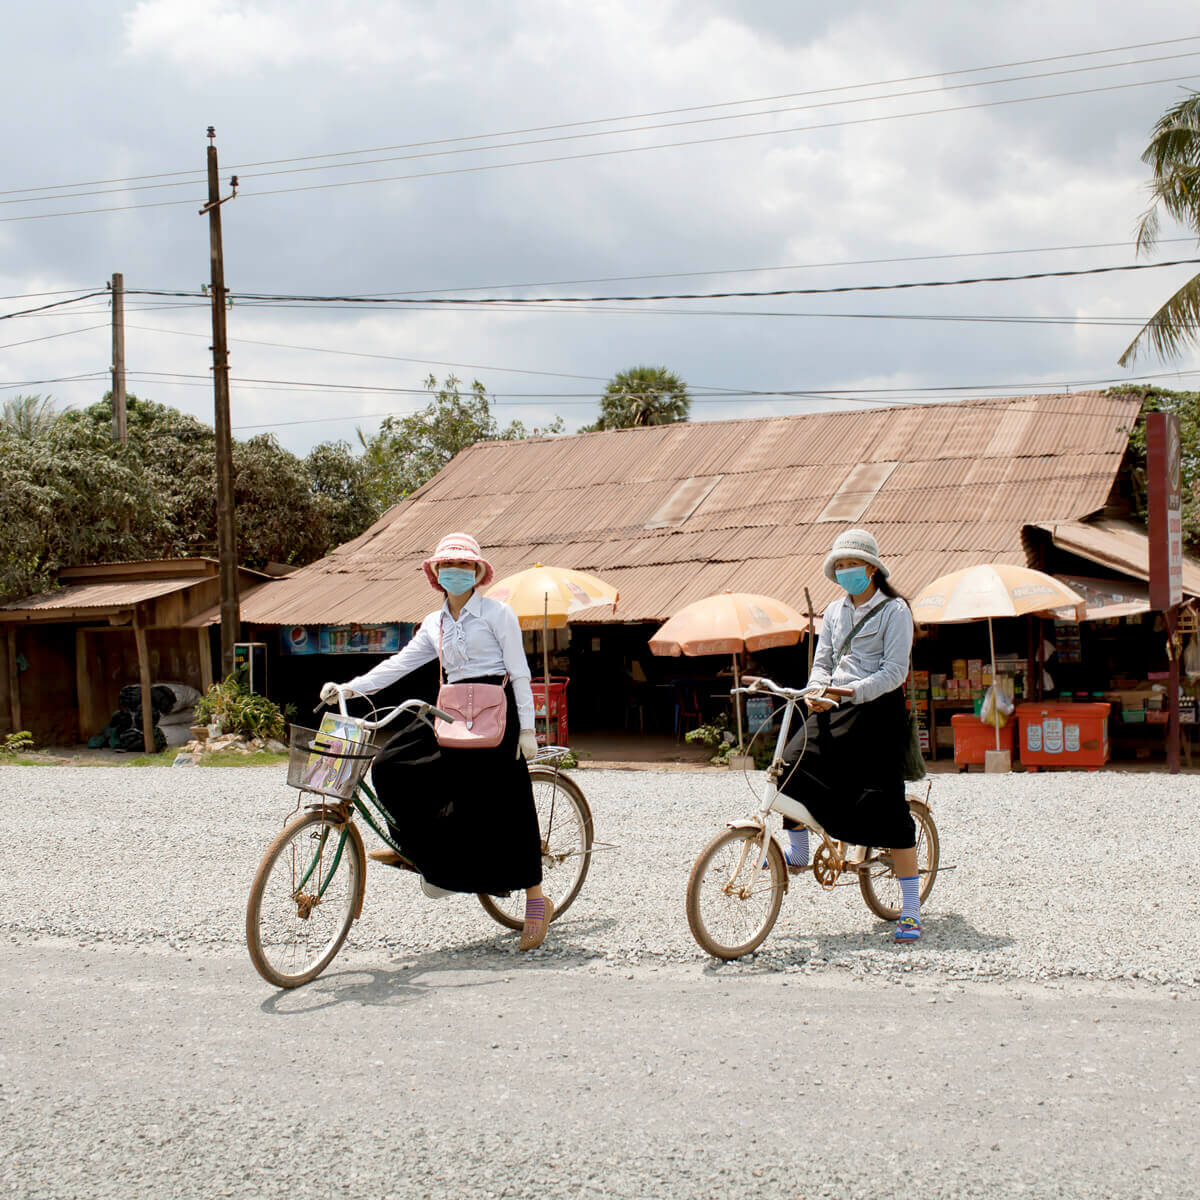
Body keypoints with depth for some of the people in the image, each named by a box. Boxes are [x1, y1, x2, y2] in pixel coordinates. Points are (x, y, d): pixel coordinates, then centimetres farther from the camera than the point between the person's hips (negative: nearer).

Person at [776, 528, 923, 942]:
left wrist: (852, 691, -25)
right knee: (794, 767, -15)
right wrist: (816, 691, -7)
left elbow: (894, 672, -11)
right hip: (834, 710, 6)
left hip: (877, 711, -6)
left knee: (885, 807, -8)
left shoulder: (894, 610, -3)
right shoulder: (834, 611, 15)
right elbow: (822, 661, 15)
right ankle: (797, 853, 9)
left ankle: (911, 908, -1)